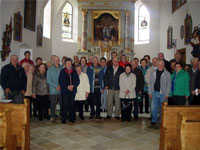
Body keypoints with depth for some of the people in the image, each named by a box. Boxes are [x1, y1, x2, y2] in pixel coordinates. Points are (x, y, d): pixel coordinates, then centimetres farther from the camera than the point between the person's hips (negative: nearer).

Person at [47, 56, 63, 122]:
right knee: (53, 104, 3)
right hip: (53, 90, -1)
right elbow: (48, 80, -2)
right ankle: (52, 116, 16)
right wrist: (56, 86, -10)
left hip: (61, 90, 1)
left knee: (62, 104, 5)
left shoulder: (62, 68, 6)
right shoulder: (50, 69, 4)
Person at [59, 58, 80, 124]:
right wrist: (67, 87, -13)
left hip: (73, 91, 3)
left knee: (72, 104, 8)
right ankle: (64, 119, 7)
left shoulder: (74, 72, 9)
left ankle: (71, 118, 19)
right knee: (65, 104, -3)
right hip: (64, 91, -2)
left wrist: (73, 86, -10)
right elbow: (60, 81, -3)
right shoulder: (62, 71, 2)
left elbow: (77, 81, 7)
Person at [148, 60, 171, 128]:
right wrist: (150, 92, 4)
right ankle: (154, 121, 13)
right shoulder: (153, 72, 8)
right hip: (155, 92, 2)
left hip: (163, 94, -1)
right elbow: (150, 83, 10)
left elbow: (168, 85, -1)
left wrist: (167, 94, -7)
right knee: (154, 107, 1)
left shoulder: (167, 73, 1)